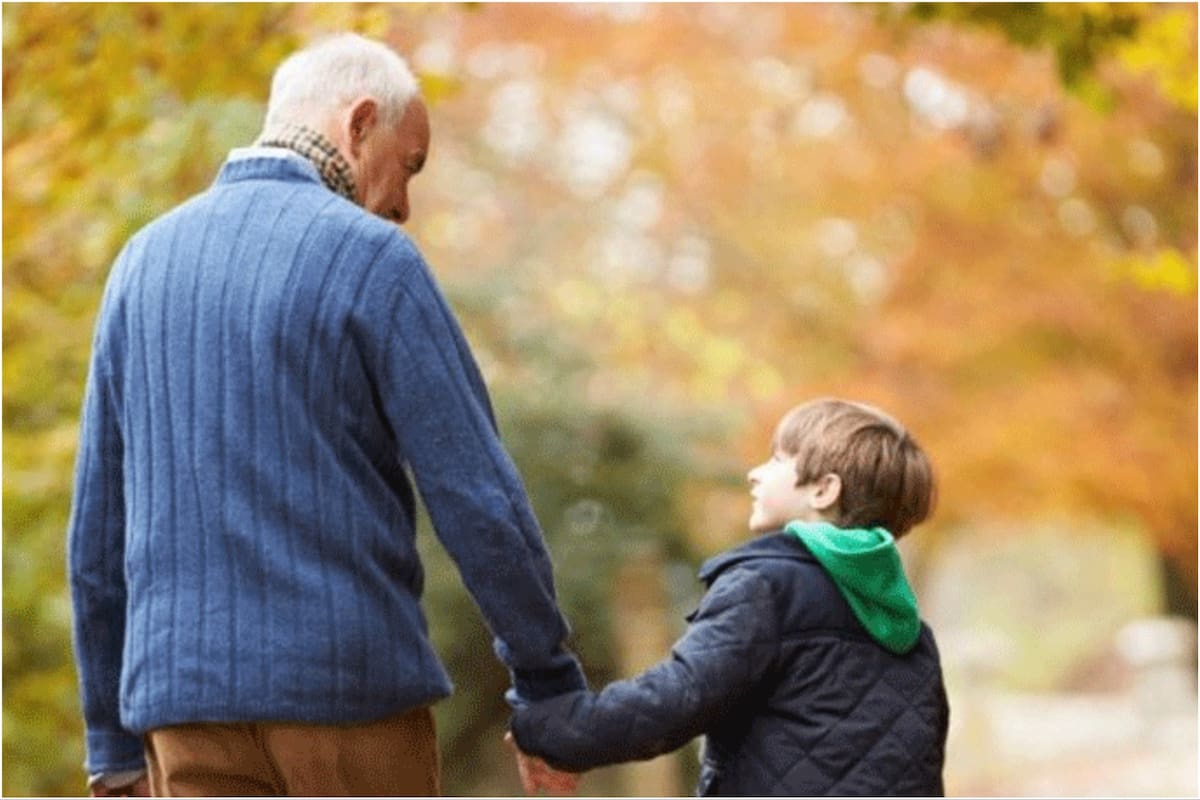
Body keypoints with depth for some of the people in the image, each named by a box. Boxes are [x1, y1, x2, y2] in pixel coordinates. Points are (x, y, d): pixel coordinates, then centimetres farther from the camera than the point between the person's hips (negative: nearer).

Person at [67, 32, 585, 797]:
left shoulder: (143, 261, 11)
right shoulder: (370, 257, -6)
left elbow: (96, 530, 12)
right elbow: (476, 496, -9)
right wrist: (548, 686, 2)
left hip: (187, 694, 5)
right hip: (349, 685, -4)